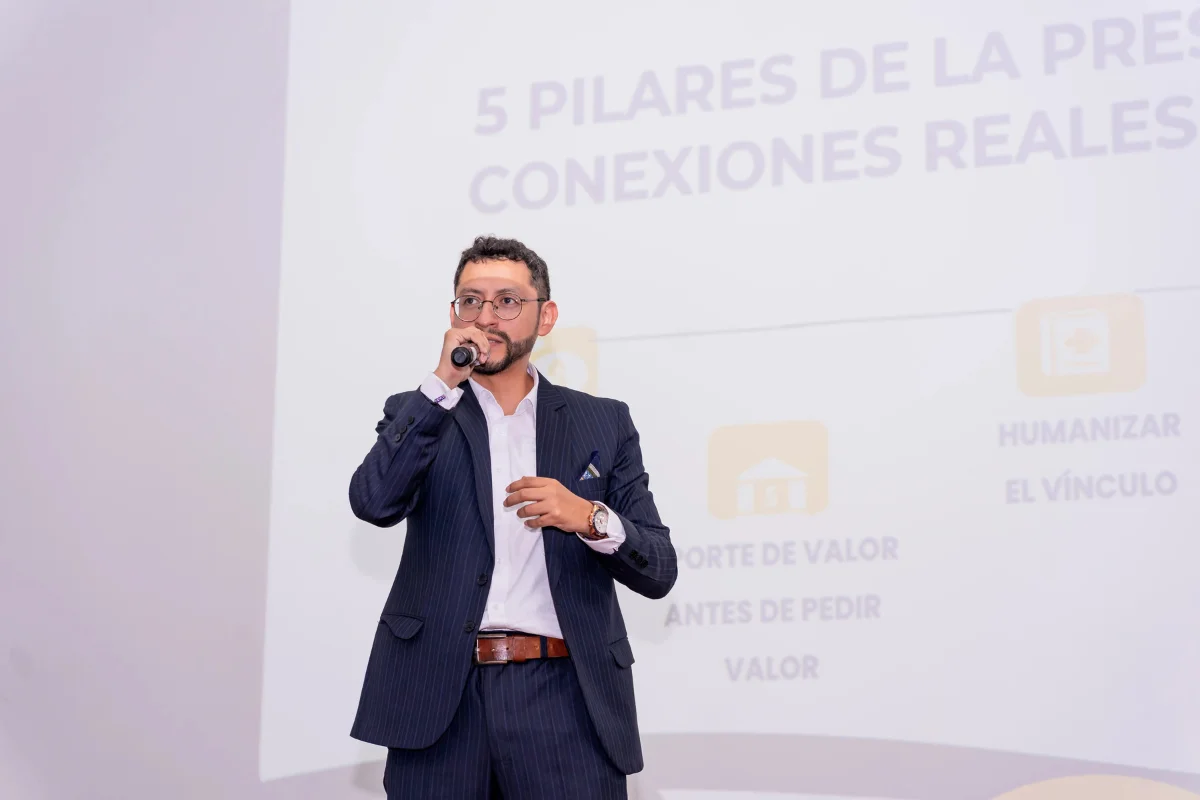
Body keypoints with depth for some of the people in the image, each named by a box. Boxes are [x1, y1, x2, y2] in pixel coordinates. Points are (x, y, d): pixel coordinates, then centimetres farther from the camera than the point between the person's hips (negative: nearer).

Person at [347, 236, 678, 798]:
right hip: (438, 696, 0)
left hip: (563, 694, 0)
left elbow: (658, 571, 9)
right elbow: (374, 502, -7)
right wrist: (443, 384, -10)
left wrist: (590, 518, -11)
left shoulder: (603, 422, 13)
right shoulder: (419, 414, 13)